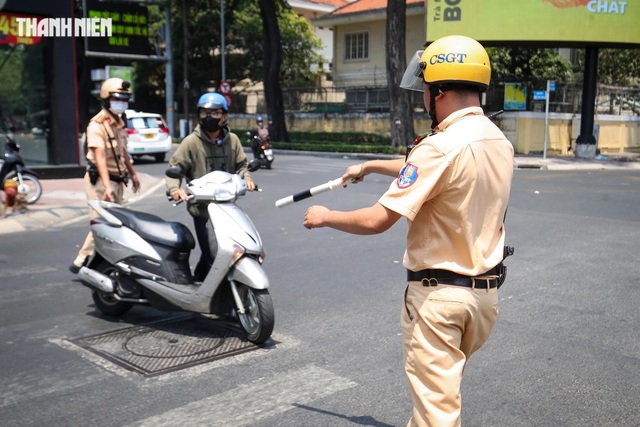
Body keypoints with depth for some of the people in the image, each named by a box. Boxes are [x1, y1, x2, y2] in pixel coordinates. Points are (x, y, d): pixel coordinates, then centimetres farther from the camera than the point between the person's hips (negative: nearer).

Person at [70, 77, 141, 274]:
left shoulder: (119, 122, 11)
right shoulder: (97, 125, -16)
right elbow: (100, 157, -27)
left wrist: (132, 173, 28)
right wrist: (107, 187, -37)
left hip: (117, 180, 8)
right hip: (100, 181, -8)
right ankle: (81, 263, -2)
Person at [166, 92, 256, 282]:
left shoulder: (232, 140, 6)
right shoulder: (191, 141, -4)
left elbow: (241, 164, 16)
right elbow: (174, 167, -2)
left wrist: (246, 178, -4)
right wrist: (174, 188, -20)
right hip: (202, 208, -4)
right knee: (212, 255, -9)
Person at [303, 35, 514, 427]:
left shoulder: (441, 146, -22)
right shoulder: (501, 142, 4)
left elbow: (376, 221, -22)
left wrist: (325, 217, -3)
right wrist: (370, 166, 31)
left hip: (439, 294, -8)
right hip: (486, 289, 8)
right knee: (443, 386, 28)